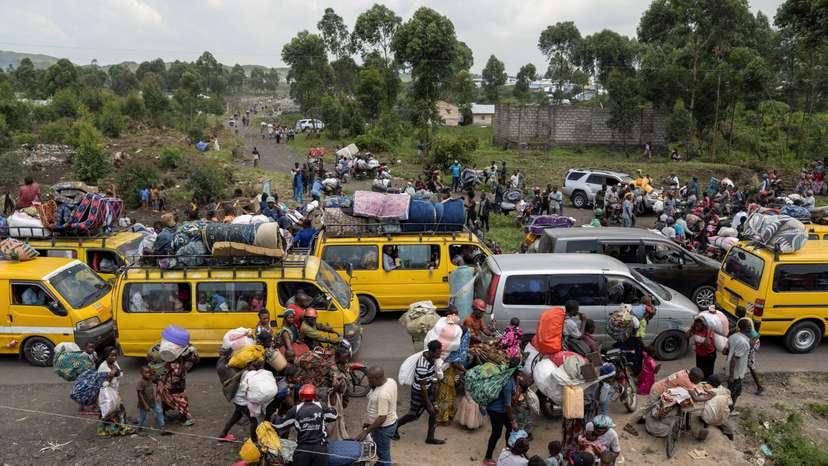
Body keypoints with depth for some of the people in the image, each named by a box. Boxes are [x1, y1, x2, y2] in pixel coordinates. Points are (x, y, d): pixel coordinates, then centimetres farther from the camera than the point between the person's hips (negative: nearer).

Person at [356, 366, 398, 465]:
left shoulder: (382, 394, -34)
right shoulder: (391, 381, -7)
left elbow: (382, 418, -30)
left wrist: (366, 431, -24)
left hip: (384, 427, -9)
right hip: (390, 422, 9)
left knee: (383, 455, 10)